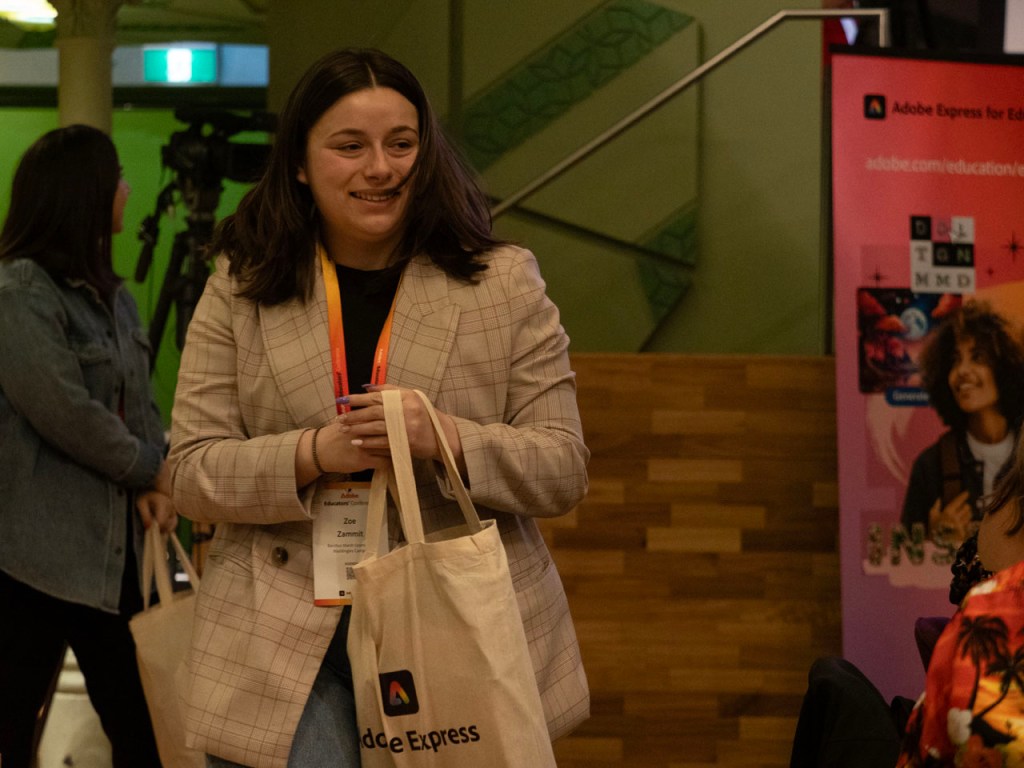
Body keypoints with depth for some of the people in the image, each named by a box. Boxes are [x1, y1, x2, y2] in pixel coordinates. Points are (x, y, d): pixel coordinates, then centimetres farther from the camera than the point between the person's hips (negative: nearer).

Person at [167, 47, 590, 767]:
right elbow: (193, 476, 2)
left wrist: (446, 439, -19)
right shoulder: (240, 289, 6)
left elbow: (564, 471, 0)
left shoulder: (505, 282, 4)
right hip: (285, 651, 0)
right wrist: (314, 453, -16)